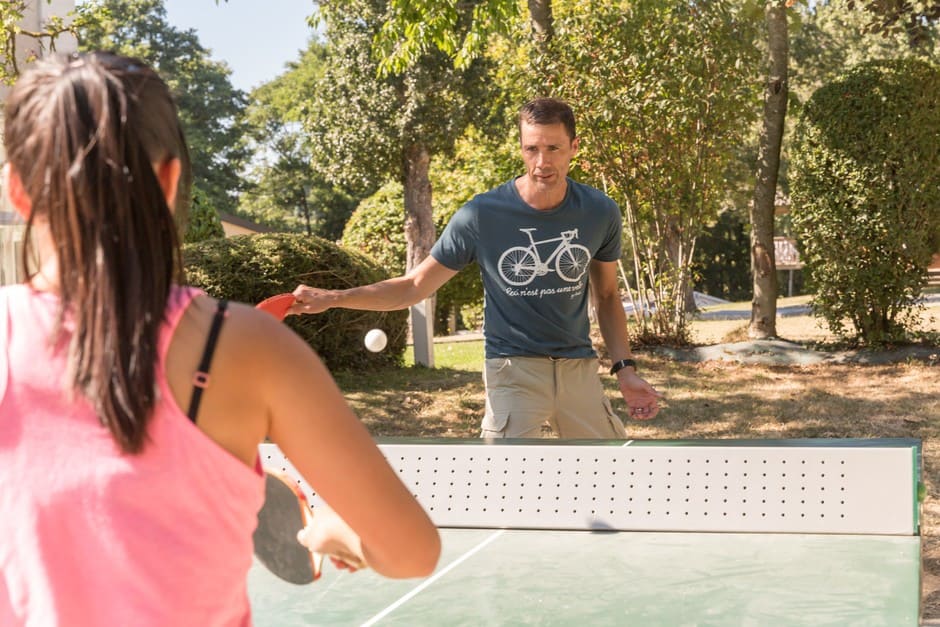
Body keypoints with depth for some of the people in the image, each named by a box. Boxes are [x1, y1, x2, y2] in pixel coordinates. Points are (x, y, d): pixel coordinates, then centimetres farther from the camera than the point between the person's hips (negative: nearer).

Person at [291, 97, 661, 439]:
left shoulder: (600, 214, -2)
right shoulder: (481, 216, -11)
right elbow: (414, 287, -3)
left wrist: (625, 368, 1)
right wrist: (332, 298, -14)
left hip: (579, 367, 3)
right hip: (513, 367, -3)